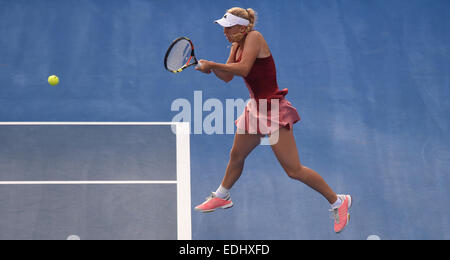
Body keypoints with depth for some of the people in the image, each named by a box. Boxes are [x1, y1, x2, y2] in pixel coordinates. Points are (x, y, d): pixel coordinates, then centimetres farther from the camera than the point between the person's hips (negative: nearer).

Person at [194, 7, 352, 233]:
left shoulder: (254, 37, -17)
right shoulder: (237, 45, 9)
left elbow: (243, 69, -29)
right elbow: (227, 76, 12)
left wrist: (212, 64, -21)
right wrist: (210, 67, -7)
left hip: (272, 109, -9)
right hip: (255, 108, 9)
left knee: (293, 170, -10)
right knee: (236, 156, 24)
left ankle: (337, 201, 1)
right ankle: (222, 197, 47)